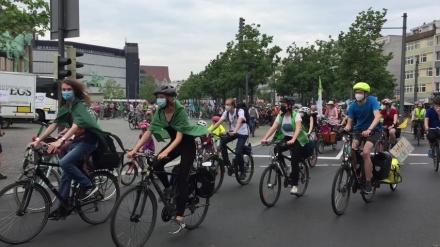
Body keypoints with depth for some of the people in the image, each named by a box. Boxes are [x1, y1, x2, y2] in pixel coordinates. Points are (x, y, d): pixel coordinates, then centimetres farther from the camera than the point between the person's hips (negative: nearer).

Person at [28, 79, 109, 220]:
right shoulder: (64, 107, 7)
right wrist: (38, 140, -8)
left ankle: (89, 186, -10)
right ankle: (62, 209, 15)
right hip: (77, 140, 8)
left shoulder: (80, 105, -17)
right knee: (66, 175, 6)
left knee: (64, 162, -26)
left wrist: (61, 140, -45)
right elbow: (54, 125, 3)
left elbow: (76, 125, -32)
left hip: (88, 140, -8)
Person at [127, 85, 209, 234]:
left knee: (182, 179, -13)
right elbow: (148, 132, -14)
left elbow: (179, 136, -33)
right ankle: (168, 188, 13)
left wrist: (166, 151, -47)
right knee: (157, 164, -16)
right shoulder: (159, 112, -10)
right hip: (175, 142, 6)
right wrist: (135, 149, -25)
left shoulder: (180, 111, -26)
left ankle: (179, 219, -11)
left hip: (187, 144, -6)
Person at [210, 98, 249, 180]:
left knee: (238, 152, -20)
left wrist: (234, 131, -58)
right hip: (233, 132, 6)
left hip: (243, 133, -6)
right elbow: (219, 122, -13)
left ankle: (243, 171, 2)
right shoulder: (226, 112, -7)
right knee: (222, 141, -19)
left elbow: (239, 122, -40)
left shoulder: (240, 111, -23)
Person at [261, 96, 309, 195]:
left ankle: (294, 185, -6)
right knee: (276, 150, -25)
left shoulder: (296, 115, -14)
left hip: (296, 140, -4)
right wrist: (265, 138, -28)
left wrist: (292, 140, -46)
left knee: (294, 161, -16)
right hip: (285, 138, 5)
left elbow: (298, 129, -29)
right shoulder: (280, 116, -1)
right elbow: (273, 127, -12)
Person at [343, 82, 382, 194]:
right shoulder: (353, 106, -7)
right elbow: (349, 123, -5)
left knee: (365, 152, -27)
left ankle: (368, 183, -16)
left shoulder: (372, 100, -17)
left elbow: (378, 116, -30)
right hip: (359, 130, 4)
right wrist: (345, 129, -30)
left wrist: (369, 129, -46)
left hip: (373, 130, -4)